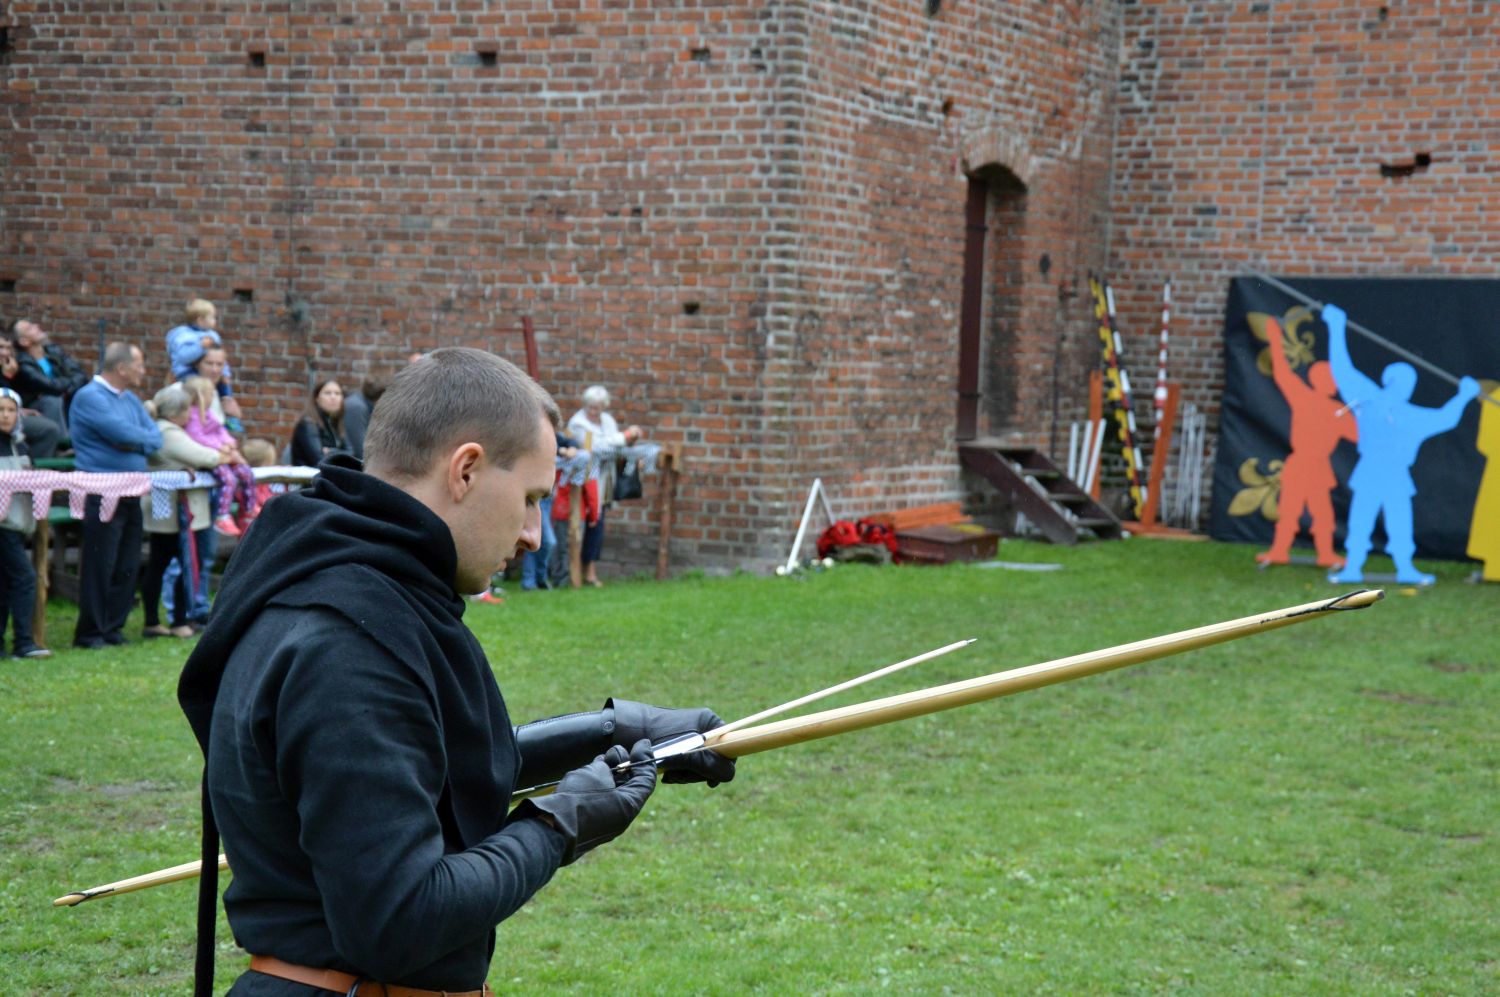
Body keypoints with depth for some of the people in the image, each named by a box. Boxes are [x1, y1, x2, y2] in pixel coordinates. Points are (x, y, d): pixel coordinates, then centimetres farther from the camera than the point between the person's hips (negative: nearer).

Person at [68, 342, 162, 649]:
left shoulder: (131, 400, 17)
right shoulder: (90, 397, -9)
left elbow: (156, 438, 8)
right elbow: (122, 432, -20)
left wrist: (135, 442, -11)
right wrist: (145, 437, -1)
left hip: (131, 493, 8)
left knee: (128, 565, 9)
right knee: (100, 566, -5)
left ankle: (113, 627, 17)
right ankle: (90, 633, 2)